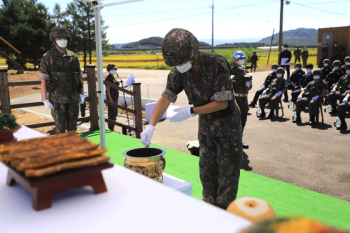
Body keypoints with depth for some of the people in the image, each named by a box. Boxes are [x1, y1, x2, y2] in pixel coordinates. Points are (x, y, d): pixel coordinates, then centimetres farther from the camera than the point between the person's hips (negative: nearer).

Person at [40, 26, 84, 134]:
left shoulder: (73, 57, 8)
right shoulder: (48, 58, -2)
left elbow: (80, 77, 13)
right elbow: (43, 79, -4)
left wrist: (82, 94, 5)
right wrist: (45, 100, -9)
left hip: (73, 98, 3)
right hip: (57, 99, -3)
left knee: (72, 127, 10)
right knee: (60, 129, 0)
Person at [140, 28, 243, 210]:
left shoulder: (217, 64, -30)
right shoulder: (178, 72, -13)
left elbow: (222, 103, -27)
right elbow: (165, 99, -10)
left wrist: (191, 112, -27)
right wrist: (150, 126, -22)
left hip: (228, 122, -6)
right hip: (205, 123, 6)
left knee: (228, 170, 3)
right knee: (207, 168, 14)